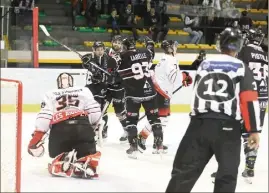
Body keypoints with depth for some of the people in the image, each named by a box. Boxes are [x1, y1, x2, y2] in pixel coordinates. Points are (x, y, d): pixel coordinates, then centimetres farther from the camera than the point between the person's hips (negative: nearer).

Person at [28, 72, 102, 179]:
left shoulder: (50, 95, 25)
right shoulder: (84, 91, 25)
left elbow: (43, 117, 9)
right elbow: (94, 111, 13)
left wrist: (36, 139, 9)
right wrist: (92, 128, 31)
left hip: (59, 128, 0)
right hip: (82, 126, 0)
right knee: (88, 153, 13)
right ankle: (87, 165, -23)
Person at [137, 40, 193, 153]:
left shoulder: (165, 59, 18)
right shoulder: (170, 60, -14)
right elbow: (175, 78, -22)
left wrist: (182, 80, 10)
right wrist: (184, 76, -4)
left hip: (161, 91, 11)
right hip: (161, 92, -11)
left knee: (165, 116, 14)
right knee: (160, 117, -8)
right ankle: (142, 138, -6)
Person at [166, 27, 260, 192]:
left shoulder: (205, 64, 15)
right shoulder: (241, 68, 3)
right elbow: (249, 99, -6)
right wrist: (254, 130, -5)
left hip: (199, 123, 3)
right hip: (228, 127, -3)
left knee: (184, 170, 9)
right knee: (227, 174, 7)